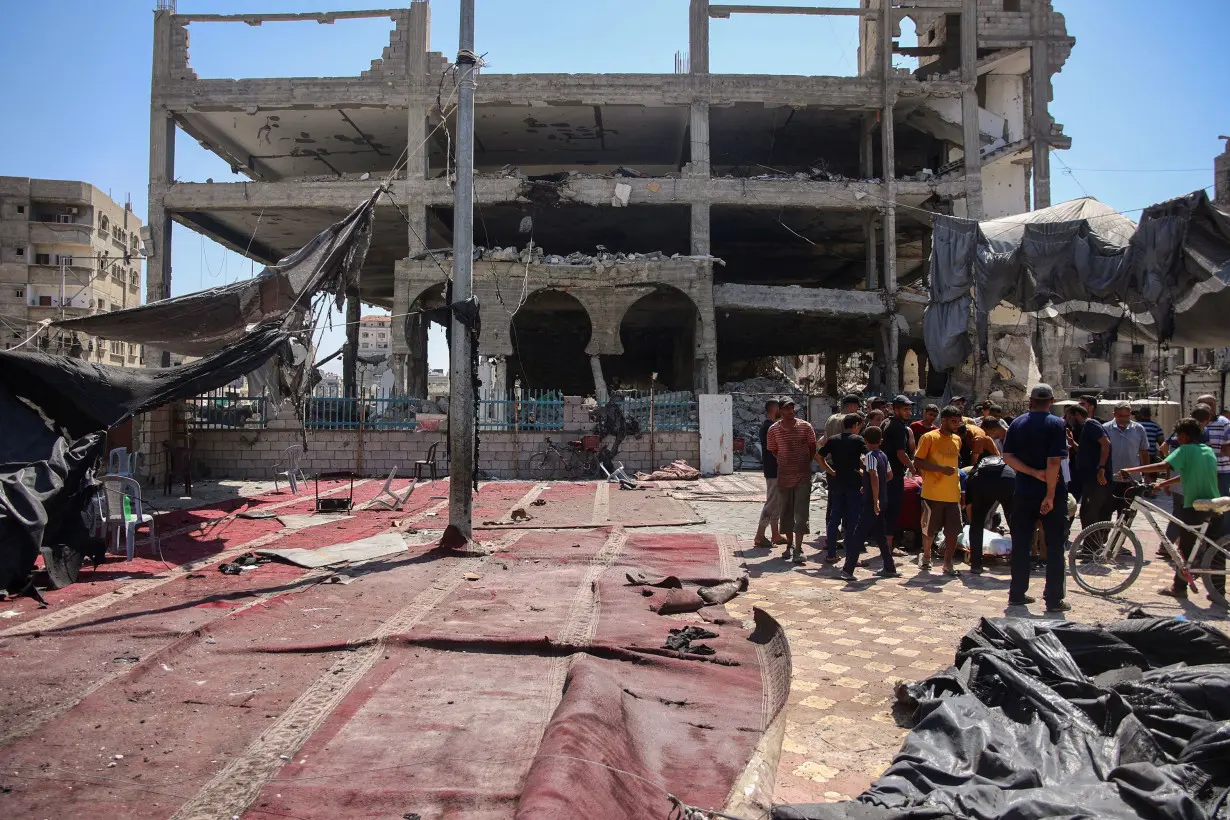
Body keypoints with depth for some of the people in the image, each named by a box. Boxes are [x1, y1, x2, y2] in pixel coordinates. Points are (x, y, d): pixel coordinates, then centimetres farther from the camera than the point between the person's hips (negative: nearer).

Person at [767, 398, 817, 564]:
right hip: (784, 476, 2)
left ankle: (798, 549, -4)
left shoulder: (805, 427, -6)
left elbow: (813, 449, 6)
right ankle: (790, 544, 28)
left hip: (803, 476, -2)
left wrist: (805, 463, 5)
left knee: (801, 513, -6)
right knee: (785, 512, 11)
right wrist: (785, 462, 6)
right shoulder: (773, 430, -4)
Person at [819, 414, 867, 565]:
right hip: (854, 483, -4)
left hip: (837, 482, 4)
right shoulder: (858, 440, -7)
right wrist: (863, 471, -7)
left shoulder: (833, 440, 6)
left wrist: (831, 471, 9)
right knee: (853, 520, 2)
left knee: (834, 518, 10)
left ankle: (831, 554, 13)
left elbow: (819, 456, 8)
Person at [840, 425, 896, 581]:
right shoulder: (883, 455, 11)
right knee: (880, 535, 17)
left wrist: (875, 500, -28)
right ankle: (889, 568, 22)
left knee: (859, 535, -8)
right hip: (882, 501, 8)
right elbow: (889, 475, 22)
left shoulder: (870, 456, -14)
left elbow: (874, 476, -27)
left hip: (871, 502, -8)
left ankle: (848, 570, -9)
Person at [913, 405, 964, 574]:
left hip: (953, 494, 5)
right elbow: (917, 462, -10)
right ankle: (926, 556, 29)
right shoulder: (929, 438, -6)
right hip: (933, 493, -5)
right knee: (930, 529, 7)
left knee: (953, 530, 0)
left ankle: (948, 563, 11)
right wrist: (941, 469, -19)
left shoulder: (957, 439, 13)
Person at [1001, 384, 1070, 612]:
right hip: (1050, 492, -4)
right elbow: (1054, 461, -18)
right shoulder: (1055, 424, -10)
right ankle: (1054, 600, 6)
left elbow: (1007, 457, -4)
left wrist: (1034, 473, -10)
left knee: (1021, 545, 10)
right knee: (1054, 547, 4)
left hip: (1023, 493, 4)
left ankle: (1017, 594, 15)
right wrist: (1050, 494, -17)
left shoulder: (1017, 423, 4)